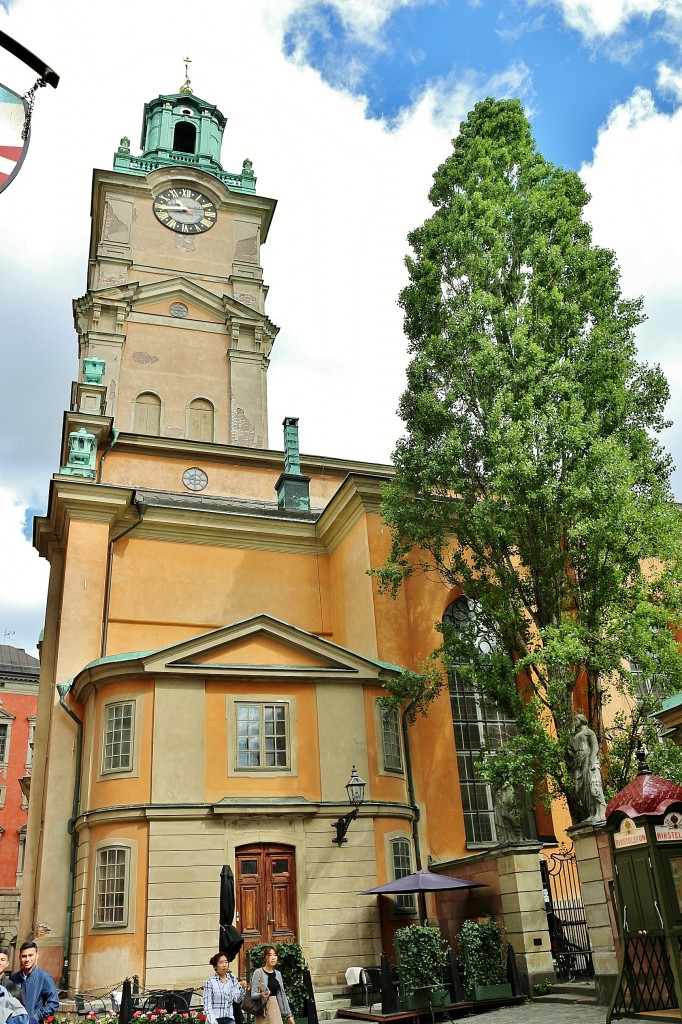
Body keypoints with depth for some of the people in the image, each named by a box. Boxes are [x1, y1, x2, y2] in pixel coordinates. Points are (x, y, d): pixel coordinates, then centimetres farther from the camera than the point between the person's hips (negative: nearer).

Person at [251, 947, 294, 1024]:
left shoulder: (278, 974, 11)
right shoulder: (258, 972, -6)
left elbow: (282, 995, 15)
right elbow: (252, 994, -8)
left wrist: (289, 1015, 14)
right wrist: (261, 994, -29)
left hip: (276, 1010, 5)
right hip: (263, 1010, -5)